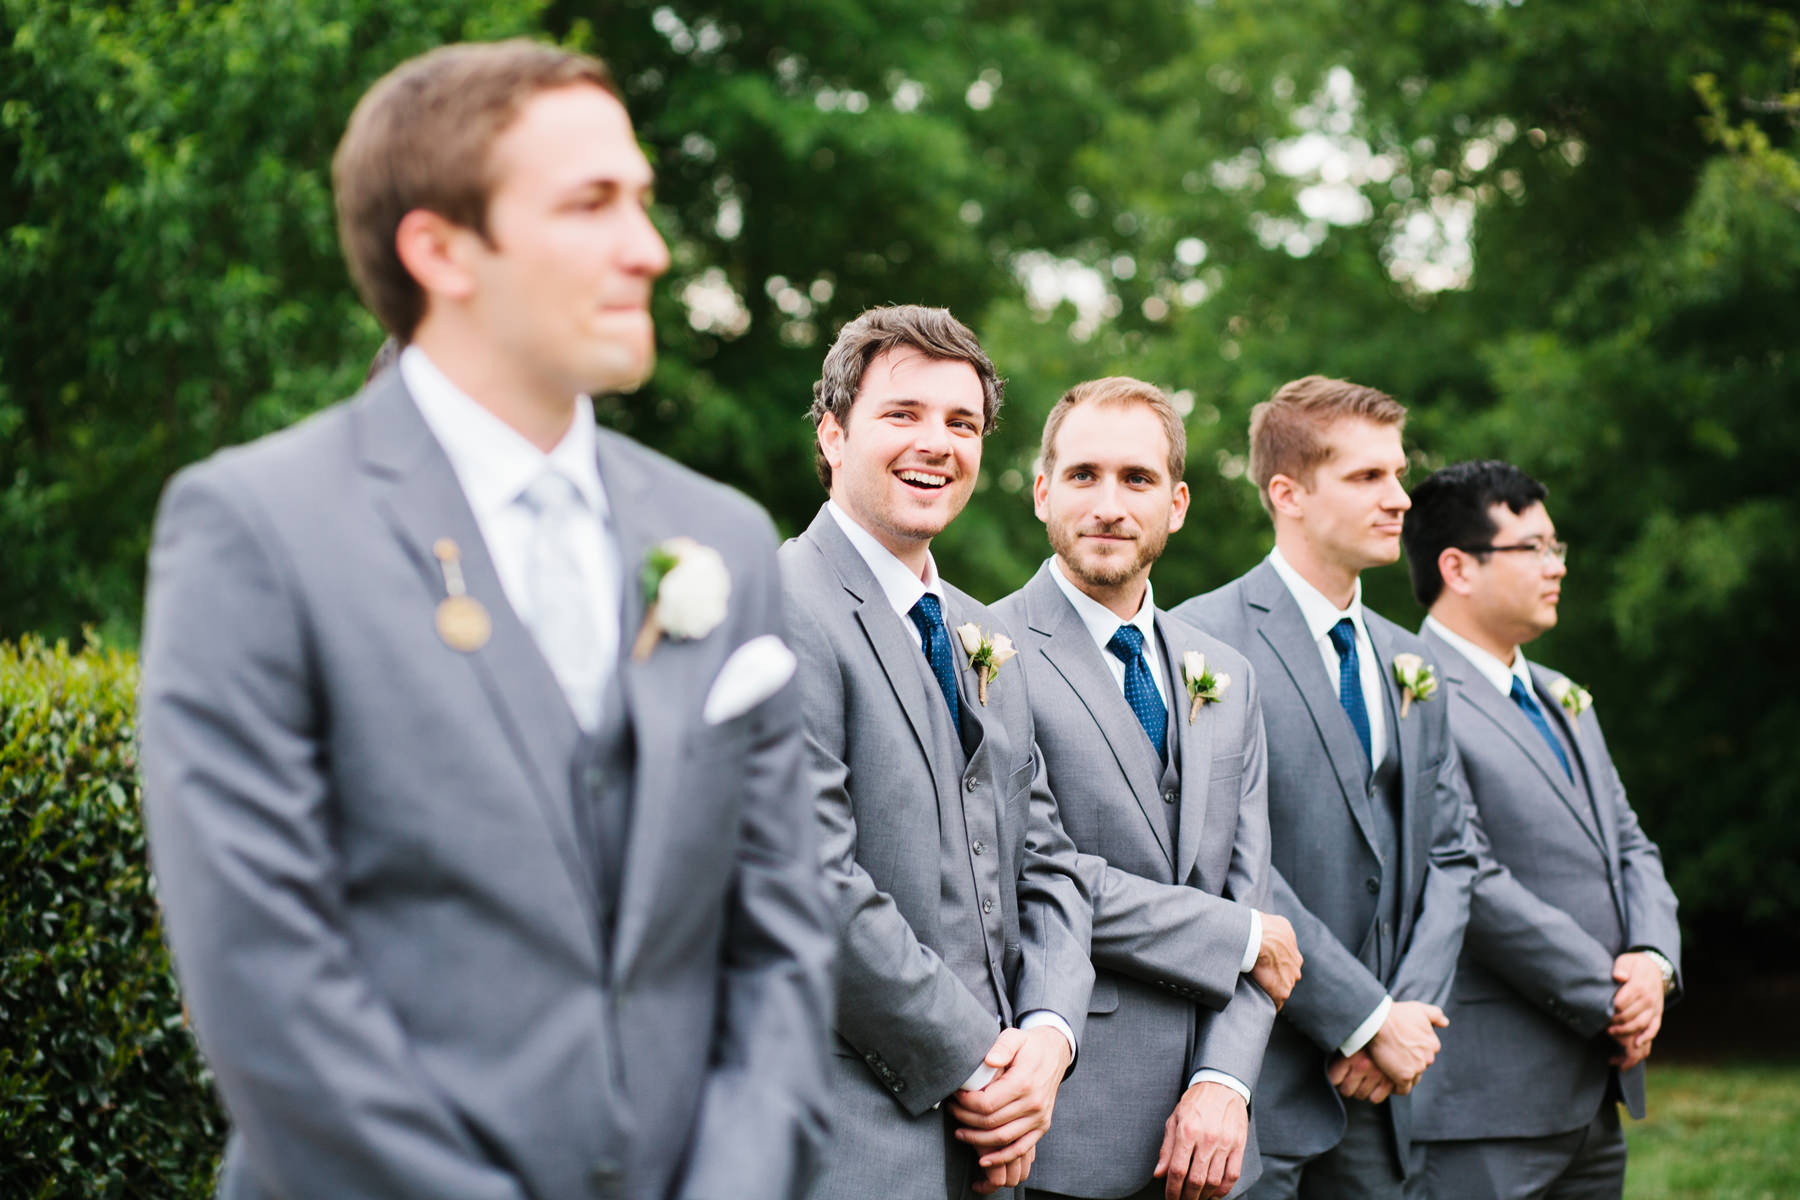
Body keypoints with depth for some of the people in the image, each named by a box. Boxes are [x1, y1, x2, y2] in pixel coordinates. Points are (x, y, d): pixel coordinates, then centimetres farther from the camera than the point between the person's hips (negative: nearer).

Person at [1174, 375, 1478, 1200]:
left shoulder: (1407, 663, 15)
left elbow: (1447, 854, 13)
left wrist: (1415, 1009, -3)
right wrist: (1369, 1018, -14)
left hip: (1378, 1081, 6)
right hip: (1258, 1078, -6)